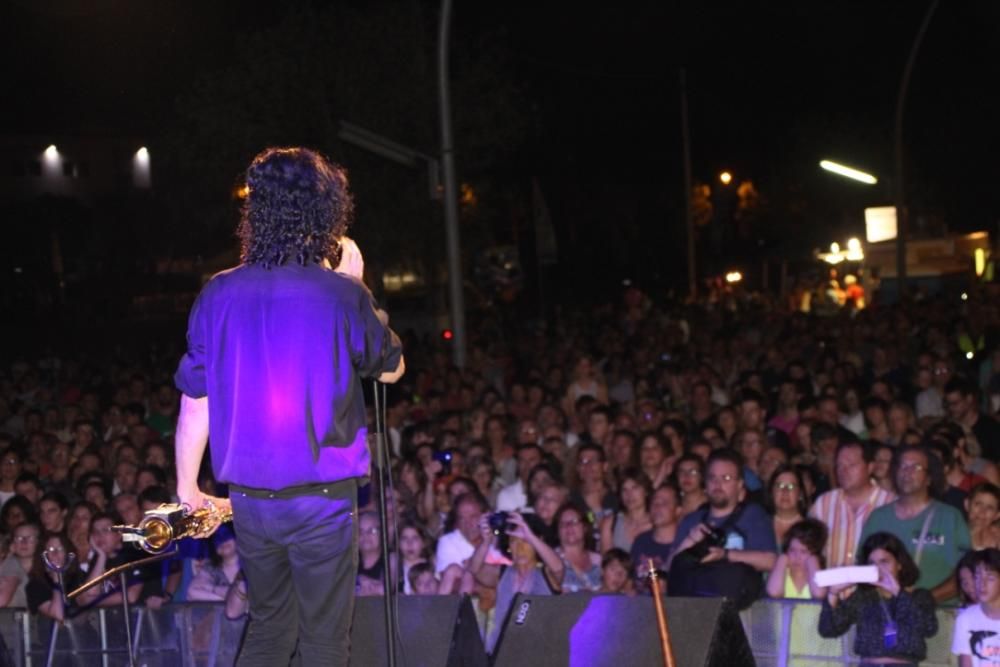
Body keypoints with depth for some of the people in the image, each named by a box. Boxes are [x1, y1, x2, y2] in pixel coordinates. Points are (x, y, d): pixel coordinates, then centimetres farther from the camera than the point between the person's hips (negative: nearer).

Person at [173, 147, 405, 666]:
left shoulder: (218, 295, -2)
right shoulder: (340, 296, -12)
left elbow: (195, 403, 3)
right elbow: (390, 369, 6)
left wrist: (187, 488, 14)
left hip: (248, 499, 4)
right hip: (321, 499, -4)